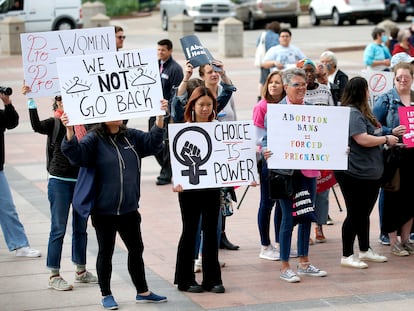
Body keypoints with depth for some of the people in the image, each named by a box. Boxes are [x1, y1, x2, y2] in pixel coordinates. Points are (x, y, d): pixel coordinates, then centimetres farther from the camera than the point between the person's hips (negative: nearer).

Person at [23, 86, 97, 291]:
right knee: (58, 229, -1)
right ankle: (54, 276, 5)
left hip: (83, 181, 4)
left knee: (81, 228, 14)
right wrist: (31, 100, -30)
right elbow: (36, 126, -23)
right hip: (60, 181, -4)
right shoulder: (54, 123, -5)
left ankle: (81, 271, 26)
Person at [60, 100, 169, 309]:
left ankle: (142, 292, 27)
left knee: (136, 249, 14)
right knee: (106, 252, 7)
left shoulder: (131, 136, 6)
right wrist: (69, 131, -38)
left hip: (129, 209, 5)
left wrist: (160, 117, -10)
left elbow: (153, 143, 3)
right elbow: (76, 155, -21)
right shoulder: (94, 139, -9)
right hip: (104, 210, -5)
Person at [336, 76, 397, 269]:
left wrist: (390, 136, 14)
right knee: (355, 214, -3)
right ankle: (347, 256, 5)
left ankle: (365, 250, 30)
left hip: (370, 173, 10)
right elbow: (363, 140, -25)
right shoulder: (352, 113, -18)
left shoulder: (362, 112, 16)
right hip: (355, 173, -10)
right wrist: (386, 139, -12)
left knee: (364, 213, 19)